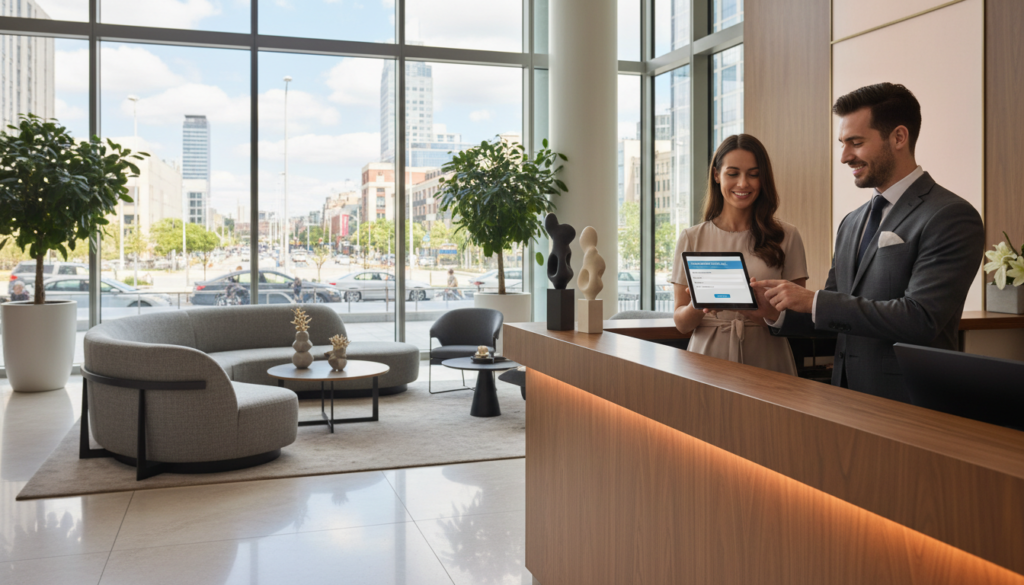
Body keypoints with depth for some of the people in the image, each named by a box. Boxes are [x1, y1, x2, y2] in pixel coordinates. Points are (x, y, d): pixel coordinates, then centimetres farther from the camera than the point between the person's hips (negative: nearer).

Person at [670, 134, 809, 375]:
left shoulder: (786, 236, 3)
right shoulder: (692, 238, 3)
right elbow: (681, 323, 3)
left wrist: (772, 313, -18)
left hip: (766, 362, 0)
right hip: (708, 357, 0)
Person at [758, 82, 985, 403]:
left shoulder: (952, 217, -10)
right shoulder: (852, 223, 12)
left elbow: (920, 319, -20)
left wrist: (813, 300, -19)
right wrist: (777, 312, -4)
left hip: (907, 402, -6)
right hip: (848, 396, 6)